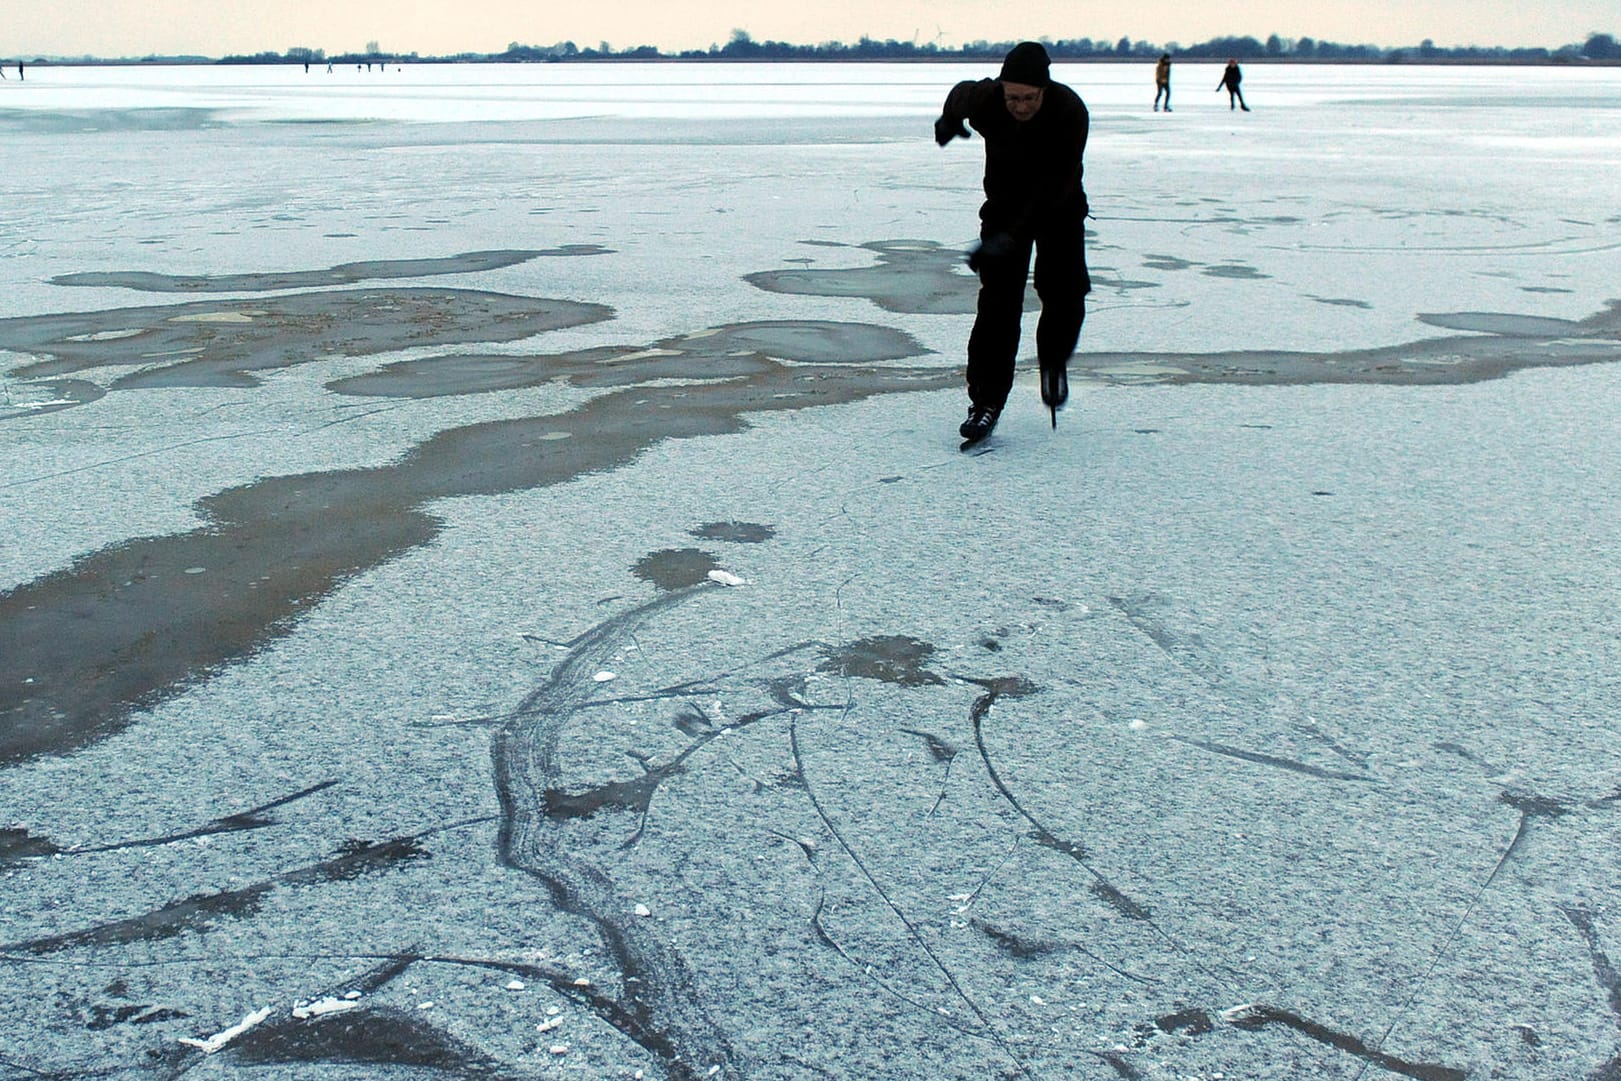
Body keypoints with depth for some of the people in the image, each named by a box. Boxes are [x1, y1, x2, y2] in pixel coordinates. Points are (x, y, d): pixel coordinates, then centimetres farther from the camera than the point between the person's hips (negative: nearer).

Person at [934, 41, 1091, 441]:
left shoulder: (1070, 112, -30)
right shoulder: (983, 98, -22)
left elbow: (1056, 184, -34)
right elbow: (962, 91, 5)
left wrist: (1011, 236, -40)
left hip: (1059, 209, 0)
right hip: (1004, 206, 1)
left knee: (1065, 293, -8)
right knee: (998, 301, -12)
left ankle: (1053, 360, 25)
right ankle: (985, 401, -8)